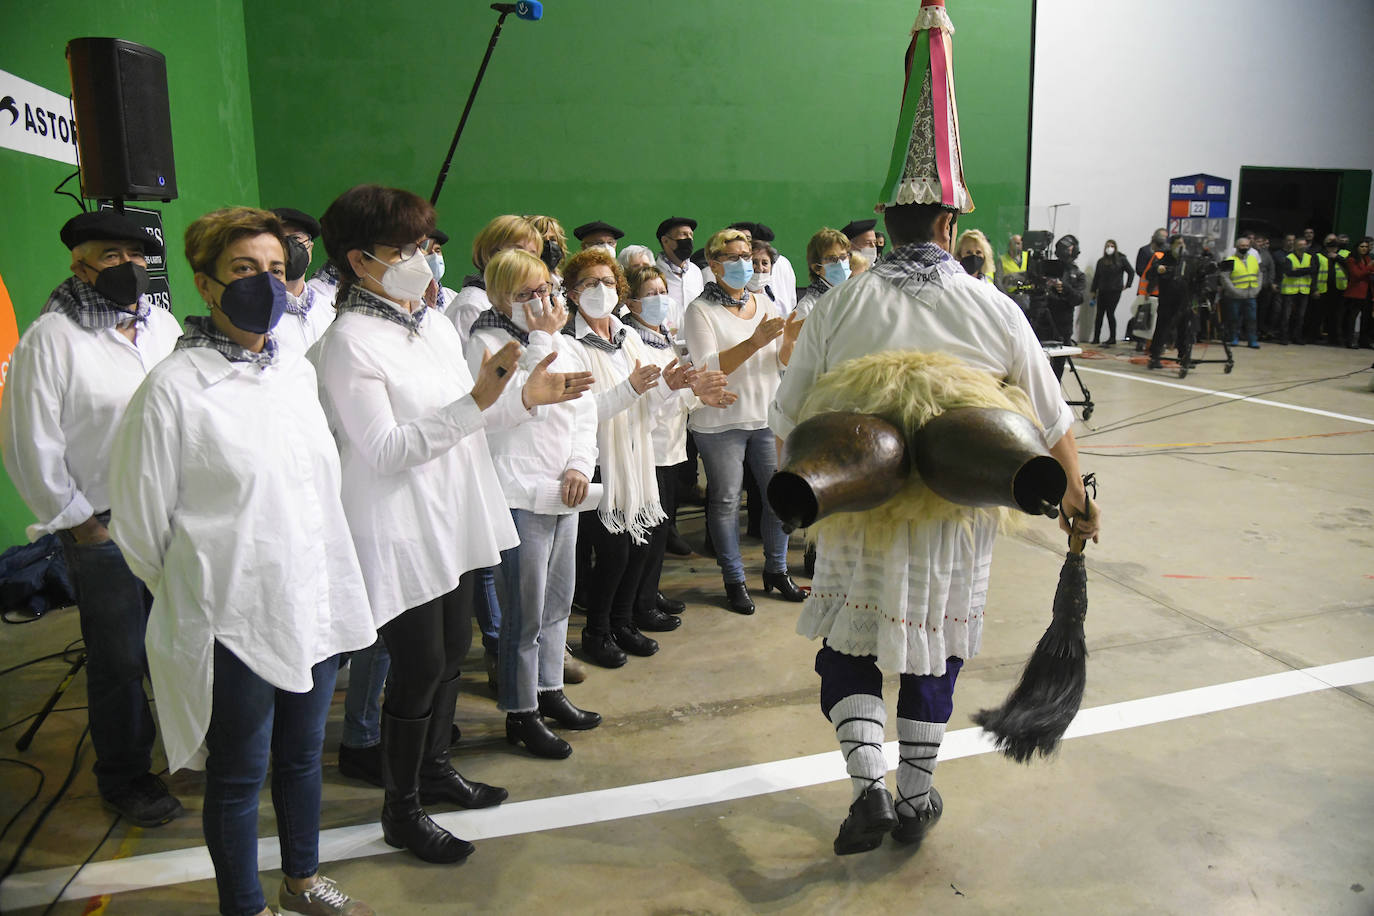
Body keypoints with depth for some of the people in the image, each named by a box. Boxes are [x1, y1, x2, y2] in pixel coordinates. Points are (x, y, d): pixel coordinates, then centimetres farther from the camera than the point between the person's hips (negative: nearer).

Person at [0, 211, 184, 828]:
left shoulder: (164, 325, 8)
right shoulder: (51, 338, -9)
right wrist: (76, 520, -6)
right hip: (102, 529, -5)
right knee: (120, 660, 7)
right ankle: (124, 778, 26)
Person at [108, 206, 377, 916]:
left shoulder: (298, 371, 4)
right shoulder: (173, 390, -14)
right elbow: (139, 521, -7)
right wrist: (195, 591, 4)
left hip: (314, 603, 6)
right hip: (232, 618, -6)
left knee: (302, 754, 22)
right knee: (238, 777, 12)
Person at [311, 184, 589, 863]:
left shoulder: (435, 325, 8)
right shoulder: (348, 344, -17)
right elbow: (385, 451, -22)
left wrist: (524, 398, 0)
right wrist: (476, 401, -29)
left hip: (452, 521, 8)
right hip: (399, 533, -8)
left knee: (452, 654, 19)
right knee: (419, 668, 2)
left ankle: (435, 768, 40)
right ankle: (401, 810, 23)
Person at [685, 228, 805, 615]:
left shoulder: (766, 305, 10)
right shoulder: (701, 311, -5)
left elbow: (783, 364, 8)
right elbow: (709, 366, -17)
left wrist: (789, 340, -14)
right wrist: (755, 341, -27)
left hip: (768, 416, 5)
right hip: (721, 420, -4)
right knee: (725, 501, 3)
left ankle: (776, 569, 24)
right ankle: (734, 579, 17)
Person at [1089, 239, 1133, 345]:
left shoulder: (1121, 260, 0)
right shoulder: (1101, 261, 10)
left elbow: (1131, 272, 7)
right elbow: (1096, 277, 12)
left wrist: (1127, 285, 1)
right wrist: (1093, 291, 9)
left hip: (1115, 291, -4)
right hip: (1102, 291, 4)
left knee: (1110, 313, -6)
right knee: (1099, 314, 2)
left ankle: (1112, 338, 4)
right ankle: (1096, 338, 5)